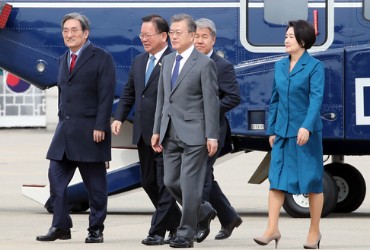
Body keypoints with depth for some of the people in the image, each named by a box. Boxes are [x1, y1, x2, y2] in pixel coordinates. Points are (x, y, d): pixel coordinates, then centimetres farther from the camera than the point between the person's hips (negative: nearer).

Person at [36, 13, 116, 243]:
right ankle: (61, 227, 4)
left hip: (90, 131, -6)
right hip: (66, 129, 6)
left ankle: (96, 230, 8)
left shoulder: (101, 58, -6)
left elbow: (106, 96, -11)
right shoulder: (64, 60, 15)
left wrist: (100, 127, -18)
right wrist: (63, 121, 14)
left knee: (95, 184, 1)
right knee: (56, 178, 0)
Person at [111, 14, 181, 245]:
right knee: (149, 182, 14)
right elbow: (129, 93, 19)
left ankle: (158, 231, 2)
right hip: (143, 133, 8)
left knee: (165, 184, -2)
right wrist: (119, 118, 6)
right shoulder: (138, 62, 14)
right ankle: (176, 221, 28)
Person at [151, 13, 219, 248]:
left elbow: (211, 102, -10)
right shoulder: (167, 61, 12)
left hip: (193, 133, -7)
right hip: (171, 133, 7)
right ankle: (203, 211, 30)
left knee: (190, 184, -5)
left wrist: (212, 136, -13)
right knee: (171, 182, 9)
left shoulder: (204, 63, -8)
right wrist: (157, 130, 13)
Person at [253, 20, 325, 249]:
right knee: (277, 179, -2)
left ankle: (314, 232, 13)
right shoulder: (280, 66, 10)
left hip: (306, 133, -5)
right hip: (283, 133, 5)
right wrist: (272, 130, 13)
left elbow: (316, 99, -17)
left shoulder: (314, 67, -7)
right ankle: (272, 229, -3)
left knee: (312, 181, 3)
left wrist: (307, 127, -29)